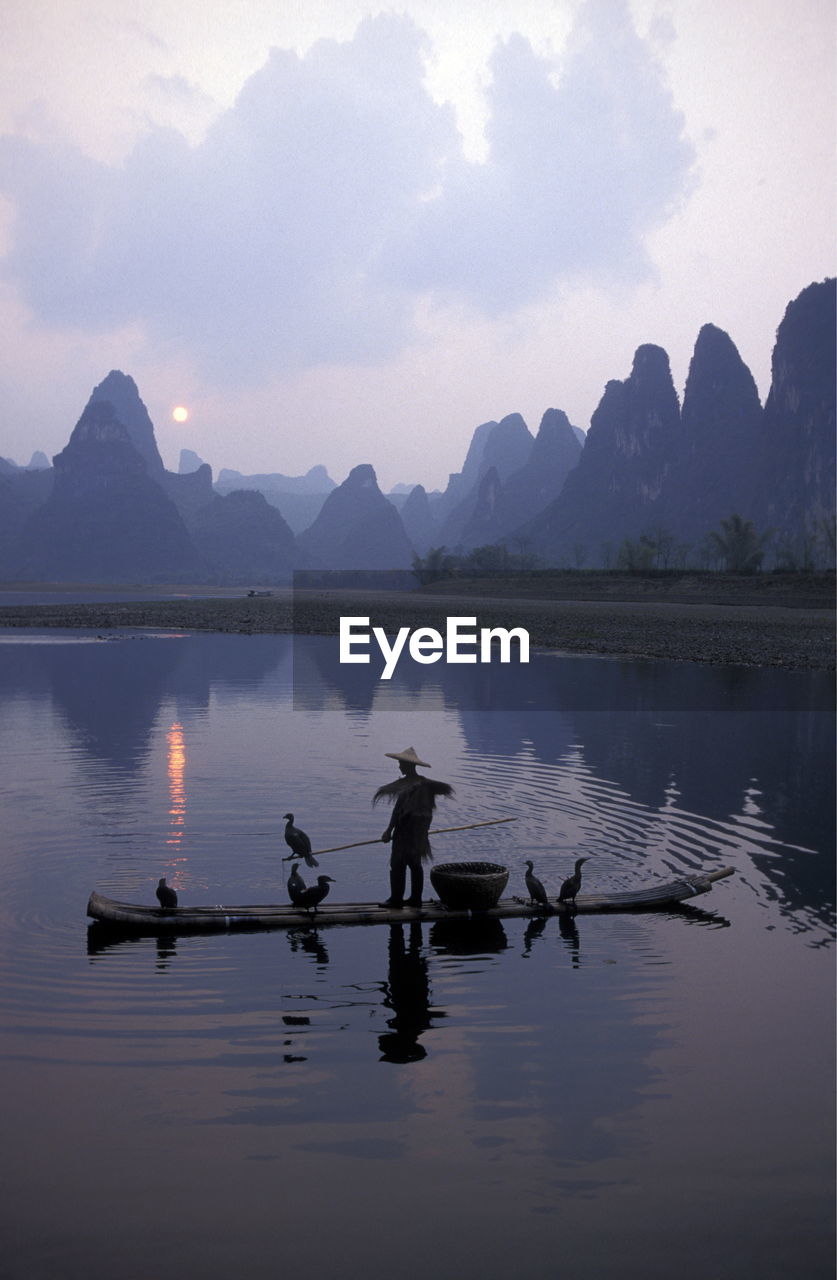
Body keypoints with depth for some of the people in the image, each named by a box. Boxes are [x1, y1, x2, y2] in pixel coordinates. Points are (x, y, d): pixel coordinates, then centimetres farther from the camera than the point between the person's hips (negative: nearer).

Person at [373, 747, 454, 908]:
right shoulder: (424, 783, 7)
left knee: (398, 864, -2)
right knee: (415, 863, 15)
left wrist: (389, 830, -15)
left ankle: (396, 899, 1)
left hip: (405, 829, -9)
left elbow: (398, 809, -19)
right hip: (420, 830, 9)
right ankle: (416, 898, 19)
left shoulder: (406, 785, -19)